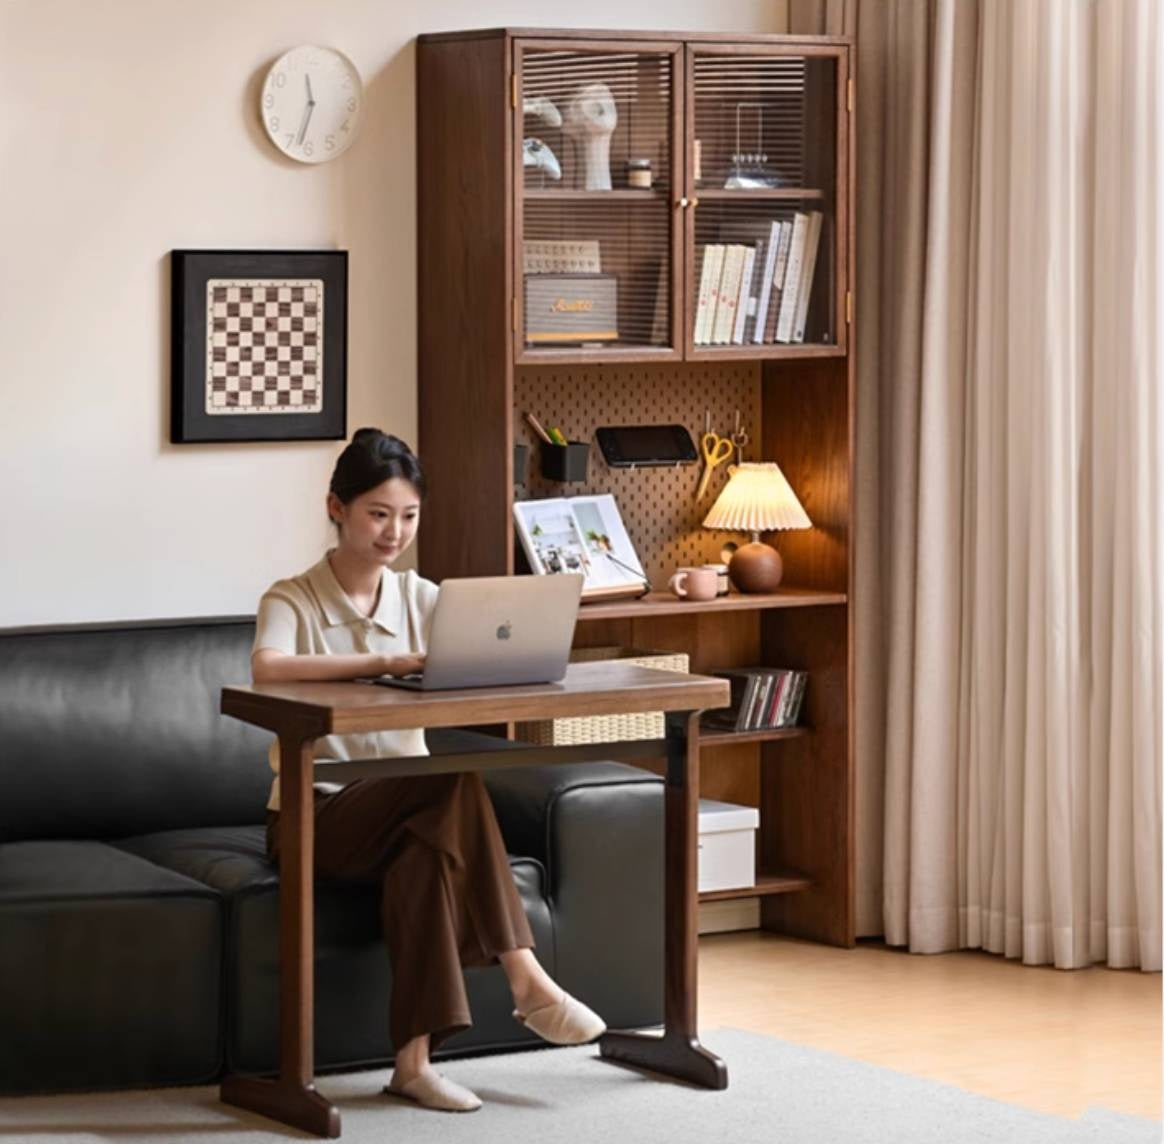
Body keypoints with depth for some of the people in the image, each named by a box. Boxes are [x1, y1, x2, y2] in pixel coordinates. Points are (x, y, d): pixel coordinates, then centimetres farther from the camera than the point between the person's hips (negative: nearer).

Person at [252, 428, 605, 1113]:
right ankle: (526, 980, -31)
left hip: (402, 811, 4)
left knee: (425, 850, -34)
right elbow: (267, 668, -30)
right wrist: (385, 662, -35)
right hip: (315, 816, -4)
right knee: (455, 784, -30)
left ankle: (416, 1059, -33)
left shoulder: (423, 599, 8)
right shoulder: (292, 601, -6)